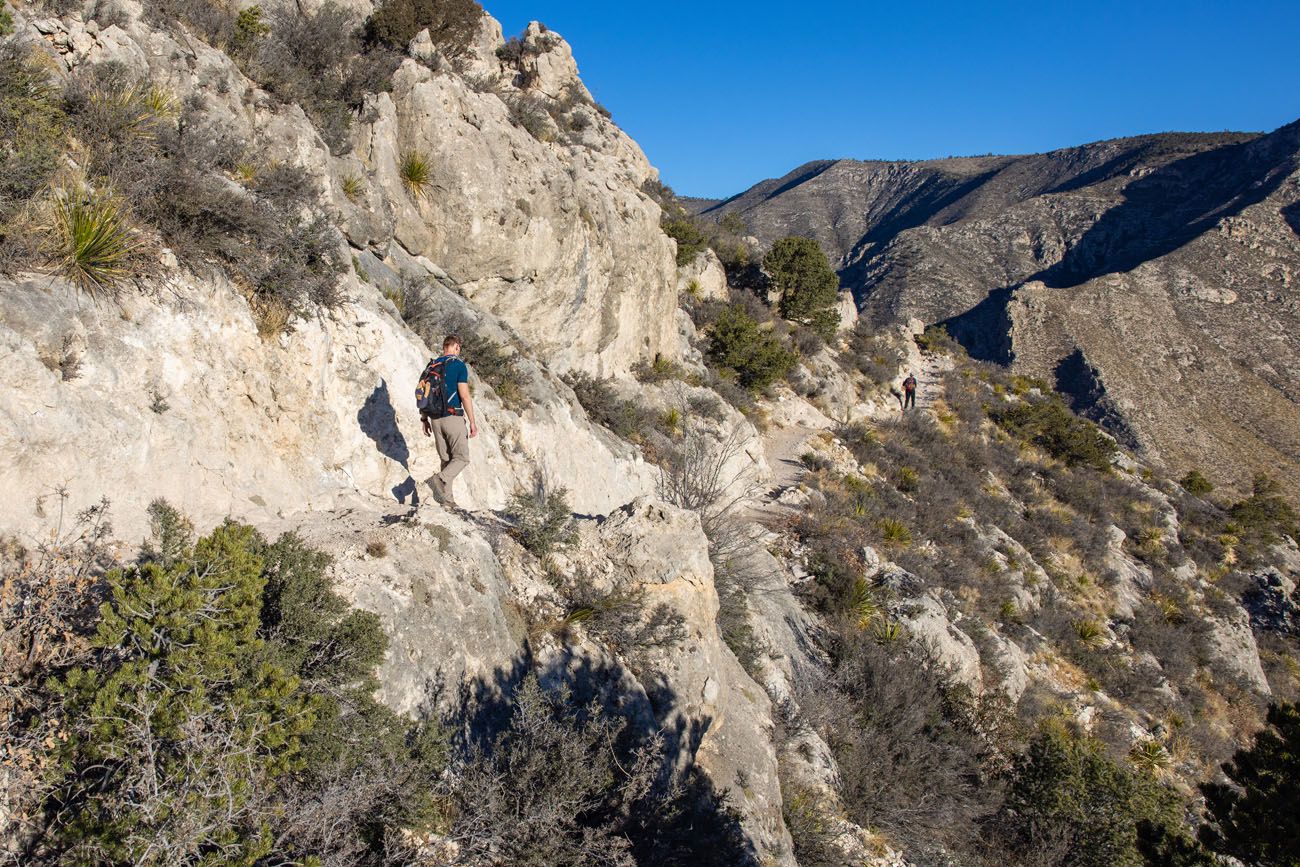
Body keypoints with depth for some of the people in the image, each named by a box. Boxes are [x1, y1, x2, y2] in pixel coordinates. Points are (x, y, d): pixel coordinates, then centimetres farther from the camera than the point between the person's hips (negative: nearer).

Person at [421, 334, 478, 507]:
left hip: (436, 418, 6)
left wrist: (424, 419, 18)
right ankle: (440, 479, -26)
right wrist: (472, 421, -9)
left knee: (446, 458, 13)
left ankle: (447, 499, 9)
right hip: (453, 417, -6)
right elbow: (464, 395, -13)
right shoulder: (459, 365, -8)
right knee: (462, 458, 0)